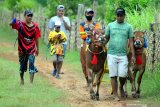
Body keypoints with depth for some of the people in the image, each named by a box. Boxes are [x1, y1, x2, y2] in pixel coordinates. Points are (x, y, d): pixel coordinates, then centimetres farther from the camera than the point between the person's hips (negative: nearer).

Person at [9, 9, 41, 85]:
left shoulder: (35, 26, -3)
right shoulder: (20, 24, -11)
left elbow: (36, 38, 5)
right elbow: (11, 24, -27)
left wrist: (37, 49, 12)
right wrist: (13, 23, -52)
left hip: (31, 49, 0)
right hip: (22, 49, 0)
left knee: (31, 64, -10)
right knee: (22, 66, 13)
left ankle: (31, 83, -8)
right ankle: (22, 79, 38)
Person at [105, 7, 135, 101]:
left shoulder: (128, 27, 7)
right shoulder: (110, 25, 8)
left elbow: (131, 42, 5)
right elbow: (106, 38, 10)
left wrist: (133, 55, -1)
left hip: (123, 55, 0)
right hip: (112, 54, 0)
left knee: (122, 75, -6)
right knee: (113, 76, 0)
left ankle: (121, 87, 25)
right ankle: (115, 95, 7)